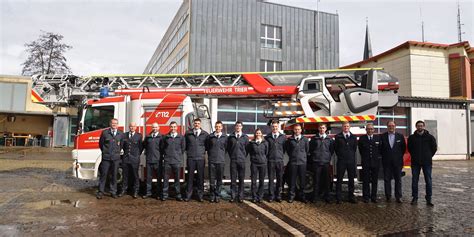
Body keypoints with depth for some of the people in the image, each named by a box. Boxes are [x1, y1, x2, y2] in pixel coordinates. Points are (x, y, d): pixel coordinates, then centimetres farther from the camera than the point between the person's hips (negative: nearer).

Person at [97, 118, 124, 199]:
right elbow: (101, 143, 8)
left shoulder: (121, 134, 6)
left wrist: (117, 152, 11)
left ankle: (113, 192, 15)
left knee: (114, 175, 7)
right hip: (106, 157, -2)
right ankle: (100, 192, 9)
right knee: (103, 174, 1)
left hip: (116, 158, 2)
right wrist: (105, 152, 11)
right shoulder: (105, 132, 0)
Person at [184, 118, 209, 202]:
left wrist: (204, 151, 4)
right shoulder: (188, 133, 6)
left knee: (201, 177, 4)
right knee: (190, 176, 5)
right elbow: (184, 144, 15)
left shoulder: (205, 134, 3)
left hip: (201, 158, 0)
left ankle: (200, 194, 13)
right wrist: (188, 151, 8)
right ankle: (188, 194, 13)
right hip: (190, 158, 0)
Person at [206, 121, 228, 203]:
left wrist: (222, 155, 9)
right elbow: (207, 147, 13)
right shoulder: (210, 136, 3)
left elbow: (226, 148, 9)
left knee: (219, 179, 5)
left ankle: (218, 195, 15)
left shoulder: (225, 137, 2)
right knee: (212, 179, 4)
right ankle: (212, 195, 15)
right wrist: (210, 155, 12)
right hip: (211, 161, 0)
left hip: (221, 160, 0)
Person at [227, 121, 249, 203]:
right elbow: (228, 148, 14)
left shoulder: (245, 137, 5)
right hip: (233, 160, 0)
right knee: (233, 179, 2)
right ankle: (233, 196, 9)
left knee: (241, 179, 3)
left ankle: (240, 196, 10)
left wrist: (244, 156, 5)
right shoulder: (231, 137, 6)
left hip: (242, 160, 0)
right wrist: (231, 156, 9)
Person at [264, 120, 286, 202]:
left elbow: (285, 148, 11)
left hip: (280, 160, 1)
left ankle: (278, 195, 15)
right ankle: (271, 196, 11)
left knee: (280, 179, 5)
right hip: (271, 161, -1)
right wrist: (268, 156, 5)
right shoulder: (267, 137, 3)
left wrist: (281, 155, 6)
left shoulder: (283, 137, 4)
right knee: (271, 179, 3)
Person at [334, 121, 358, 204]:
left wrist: (352, 156, 8)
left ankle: (351, 197, 16)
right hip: (341, 161, -2)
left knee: (351, 179, 7)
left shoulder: (353, 137, 9)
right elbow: (335, 148, 5)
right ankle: (338, 198, 6)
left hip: (351, 161, 2)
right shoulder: (338, 137, 2)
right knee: (339, 179, 0)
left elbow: (355, 148, 13)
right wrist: (340, 156, 5)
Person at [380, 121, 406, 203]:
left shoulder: (400, 136, 5)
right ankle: (388, 196, 11)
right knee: (387, 179, 3)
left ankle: (398, 197, 11)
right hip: (386, 162, 0)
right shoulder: (382, 136, 1)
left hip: (397, 161, 1)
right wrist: (384, 156, 4)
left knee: (398, 180, 4)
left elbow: (403, 148, 11)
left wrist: (400, 156, 8)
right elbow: (380, 148, 6)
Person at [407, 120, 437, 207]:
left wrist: (429, 156, 6)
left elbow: (434, 147, 8)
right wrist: (414, 156, 9)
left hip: (427, 162, 0)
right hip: (415, 162, 1)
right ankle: (415, 198, 12)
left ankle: (428, 199, 7)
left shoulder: (430, 137, 1)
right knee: (414, 180, 4)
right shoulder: (411, 137, 2)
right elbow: (409, 148, 14)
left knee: (428, 181, 1)